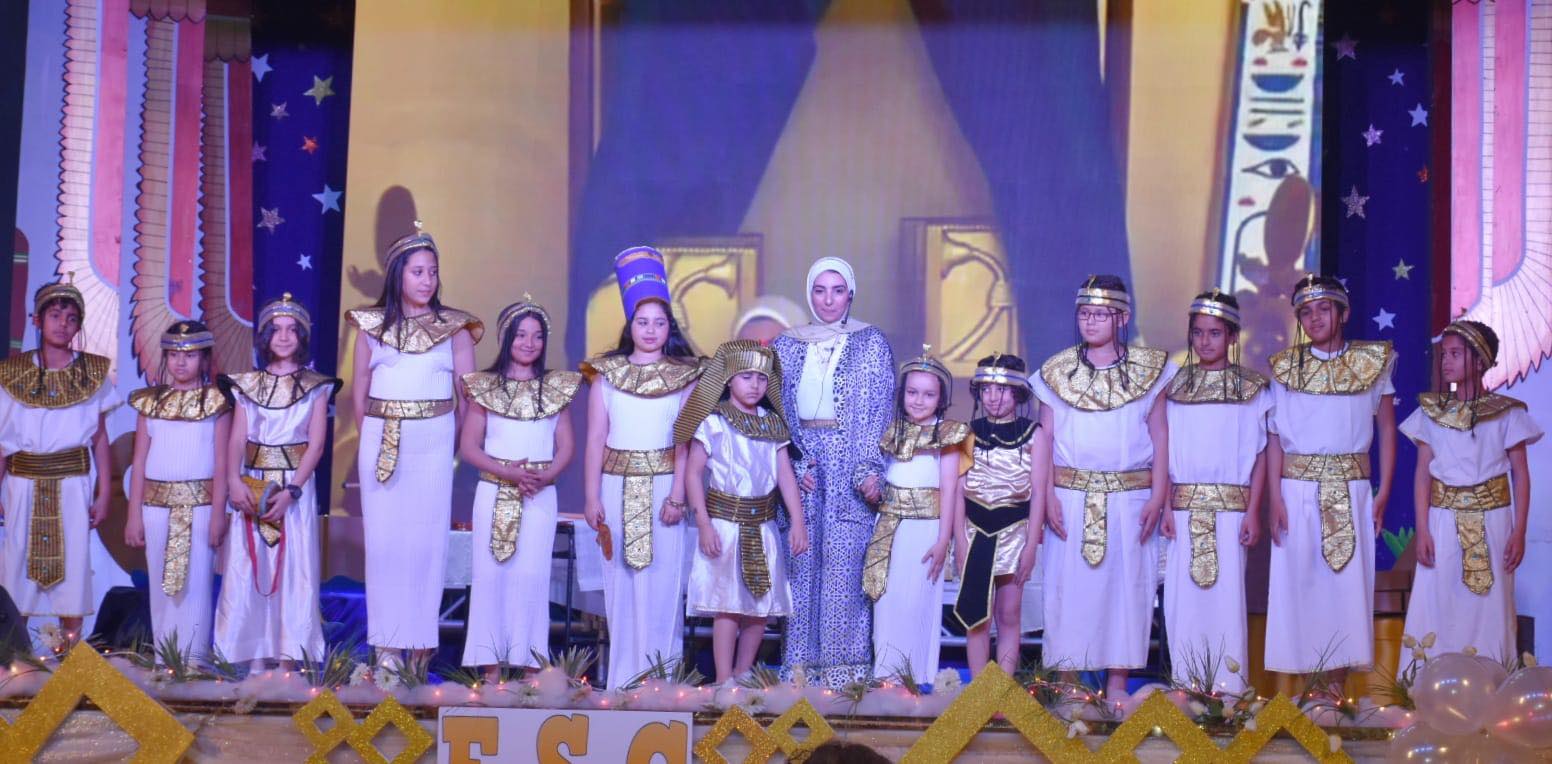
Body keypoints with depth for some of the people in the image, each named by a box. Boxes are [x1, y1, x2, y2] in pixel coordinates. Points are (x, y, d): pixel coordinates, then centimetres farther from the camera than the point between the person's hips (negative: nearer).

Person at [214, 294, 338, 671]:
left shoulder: (316, 386, 2)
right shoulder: (247, 384, 8)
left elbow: (316, 443, -4)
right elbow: (237, 438, 0)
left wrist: (291, 491, -16)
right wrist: (234, 481, -17)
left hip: (296, 487, -2)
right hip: (252, 486, 2)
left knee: (292, 569, -1)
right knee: (248, 568, 1)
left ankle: (287, 658, 5)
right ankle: (256, 658, 8)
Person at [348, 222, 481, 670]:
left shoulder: (454, 327, 3)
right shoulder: (371, 324, 7)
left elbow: (467, 395, 2)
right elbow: (359, 393, 11)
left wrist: (454, 442, -2)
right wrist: (373, 438, 5)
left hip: (433, 444, -1)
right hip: (379, 443, 1)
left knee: (427, 539, -1)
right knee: (383, 538, 1)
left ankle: (421, 640, 8)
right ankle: (386, 641, 6)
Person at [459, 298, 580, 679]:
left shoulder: (556, 387, 7)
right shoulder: (485, 386, 2)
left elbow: (565, 448, 6)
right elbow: (469, 447, 0)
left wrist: (545, 476, -14)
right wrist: (508, 472, -15)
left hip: (540, 495, 1)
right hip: (494, 493, 0)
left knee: (532, 574, -2)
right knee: (492, 572, 0)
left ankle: (528, 661, 5)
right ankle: (492, 665, 6)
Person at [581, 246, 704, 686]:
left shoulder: (683, 376, 3)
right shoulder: (607, 373, 5)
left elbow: (685, 442, -2)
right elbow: (595, 440, 4)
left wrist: (677, 495, -11)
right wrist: (591, 497, -2)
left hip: (662, 485, -1)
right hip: (618, 485, 1)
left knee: (662, 574, 0)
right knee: (621, 575, 4)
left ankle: (661, 666, 10)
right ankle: (624, 670, 11)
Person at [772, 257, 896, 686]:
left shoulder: (872, 344, 3)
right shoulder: (787, 346, 11)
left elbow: (881, 413, -2)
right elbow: (778, 410, 9)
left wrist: (871, 470, -14)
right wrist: (795, 463, -5)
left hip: (850, 464, -3)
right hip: (800, 465, 3)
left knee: (844, 564, -5)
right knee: (801, 563, 2)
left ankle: (844, 666, 1)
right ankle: (801, 663, 8)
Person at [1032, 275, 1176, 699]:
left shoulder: (1148, 368, 4)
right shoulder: (1057, 371, 6)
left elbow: (1160, 436, 4)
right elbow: (1044, 440, 6)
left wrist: (1157, 497, -4)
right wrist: (1046, 497, -3)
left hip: (1130, 498, 0)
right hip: (1071, 498, 1)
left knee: (1126, 584, 1)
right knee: (1070, 586, 0)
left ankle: (1118, 682, 8)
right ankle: (1069, 678, 8)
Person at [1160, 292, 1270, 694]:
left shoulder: (1250, 388, 3)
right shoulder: (1177, 386, 9)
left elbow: (1259, 455, 2)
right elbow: (1167, 452, 8)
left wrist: (1253, 511, -5)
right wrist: (1166, 506, -1)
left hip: (1229, 508, -2)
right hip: (1184, 507, 2)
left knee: (1226, 593, -3)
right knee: (1183, 596, 2)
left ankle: (1229, 687, 4)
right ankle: (1186, 687, 10)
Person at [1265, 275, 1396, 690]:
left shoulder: (1373, 362, 5)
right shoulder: (1285, 367, 4)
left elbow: (1386, 429, 6)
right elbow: (1275, 435, 2)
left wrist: (1383, 492, -2)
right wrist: (1275, 497, -7)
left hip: (1351, 493, 0)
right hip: (1297, 490, 0)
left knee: (1347, 585, 0)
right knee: (1296, 586, 1)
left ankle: (1337, 684, 8)